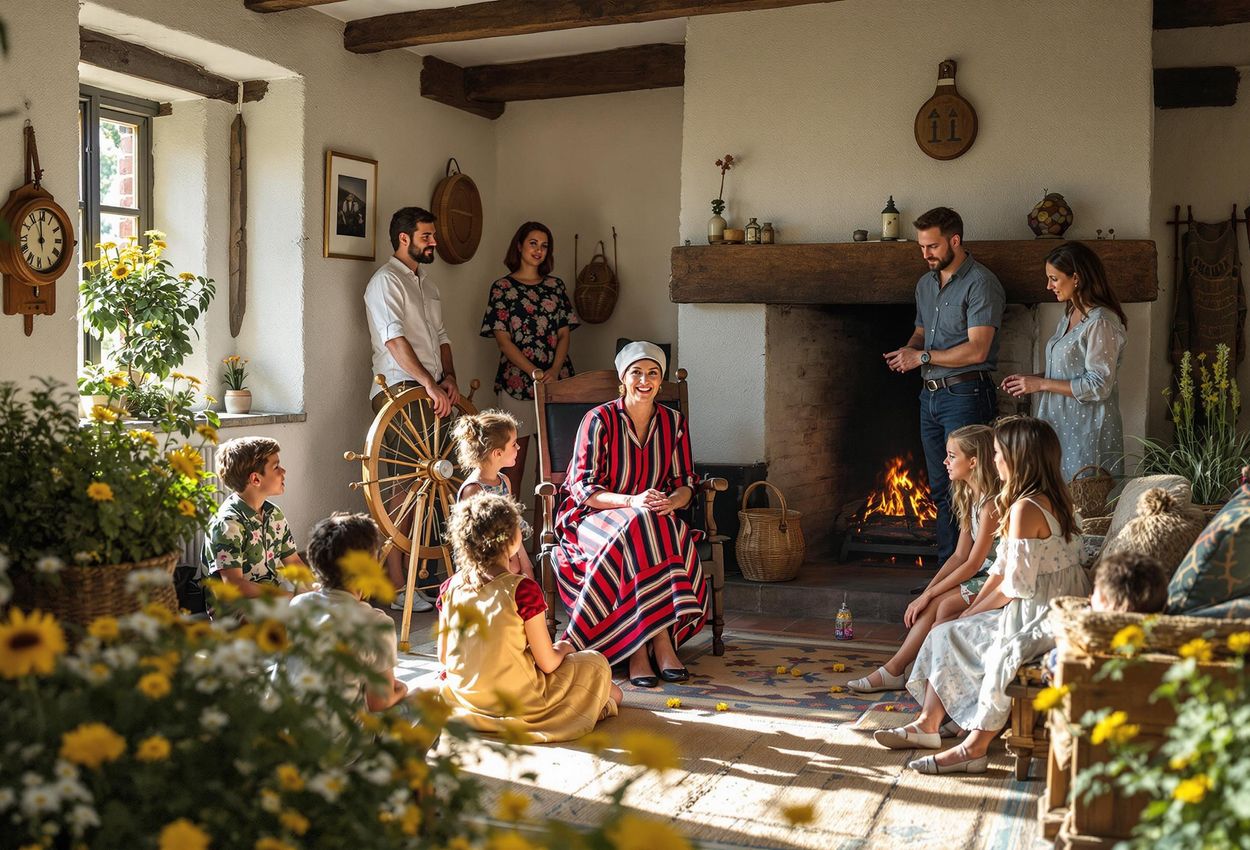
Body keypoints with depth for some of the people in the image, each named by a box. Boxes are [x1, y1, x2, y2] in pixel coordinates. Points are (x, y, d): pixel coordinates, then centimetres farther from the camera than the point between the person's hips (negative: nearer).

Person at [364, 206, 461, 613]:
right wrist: (429, 383, -24)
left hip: (431, 394, 9)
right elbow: (395, 339, -17)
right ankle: (395, 588, -8)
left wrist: (449, 377, 5)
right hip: (398, 392, -8)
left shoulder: (427, 284, 22)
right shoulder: (386, 280, -6)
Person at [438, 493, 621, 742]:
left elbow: (443, 656, 4)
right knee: (595, 663, 13)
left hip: (463, 696, 6)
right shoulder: (523, 590, -21)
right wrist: (562, 648, 8)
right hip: (516, 702, -6)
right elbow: (548, 663, -15)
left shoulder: (449, 588, -6)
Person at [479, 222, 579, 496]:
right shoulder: (502, 287, 2)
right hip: (517, 379, -3)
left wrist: (554, 371, -10)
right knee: (515, 455, 0)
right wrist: (535, 373, -15)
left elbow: (564, 333, 8)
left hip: (556, 379, 3)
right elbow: (503, 339, -4)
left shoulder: (555, 285, 13)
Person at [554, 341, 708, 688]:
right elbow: (583, 488, -11)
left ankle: (661, 639, -33)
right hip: (593, 517, -3)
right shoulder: (599, 420, -7)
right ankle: (660, 641, -34)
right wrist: (631, 501, -27)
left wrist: (672, 500, -17)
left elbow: (685, 483, 8)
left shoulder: (673, 422, 7)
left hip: (657, 518, 3)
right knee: (636, 529, -37)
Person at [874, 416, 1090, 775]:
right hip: (1045, 612, 11)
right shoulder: (1050, 500, 12)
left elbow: (1016, 585, -21)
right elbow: (1003, 568, 13)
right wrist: (971, 610, 7)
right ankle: (928, 724, 12)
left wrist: (973, 612, -4)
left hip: (1044, 619, -11)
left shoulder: (1026, 509, -21)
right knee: (945, 634, 9)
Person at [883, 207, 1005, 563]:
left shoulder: (980, 284, -11)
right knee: (940, 490, 12)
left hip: (965, 395, -8)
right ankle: (946, 566, 18)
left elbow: (976, 350, -19)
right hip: (931, 395, 9)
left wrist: (922, 357, -12)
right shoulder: (926, 284, 15)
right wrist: (907, 351, 1)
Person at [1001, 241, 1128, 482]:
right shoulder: (1070, 315, 13)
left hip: (1088, 431, -9)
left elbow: (1098, 386, -20)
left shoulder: (1101, 322, -17)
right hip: (1062, 424, 9)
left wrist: (1041, 384, -16)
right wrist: (1030, 380, 5)